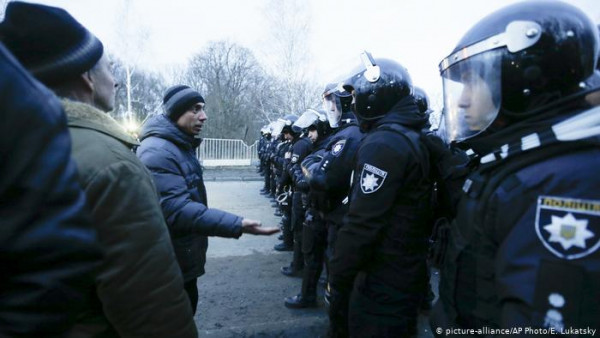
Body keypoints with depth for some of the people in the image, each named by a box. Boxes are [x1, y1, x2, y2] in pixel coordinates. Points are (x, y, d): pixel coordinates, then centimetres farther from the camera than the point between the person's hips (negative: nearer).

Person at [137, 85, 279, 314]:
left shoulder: (182, 145, 10)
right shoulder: (157, 151, -25)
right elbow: (176, 210, -33)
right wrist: (236, 225, -39)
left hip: (183, 256, 10)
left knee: (186, 310, 24)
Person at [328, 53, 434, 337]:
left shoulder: (383, 143, -21)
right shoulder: (414, 139, 10)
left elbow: (362, 224, -25)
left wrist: (338, 278, -13)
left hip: (382, 284, -9)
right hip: (407, 274, 9)